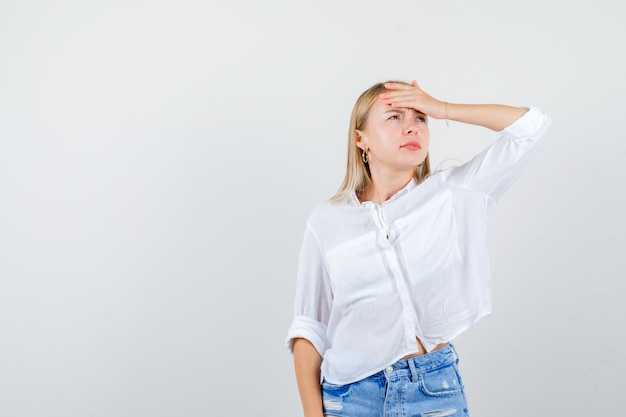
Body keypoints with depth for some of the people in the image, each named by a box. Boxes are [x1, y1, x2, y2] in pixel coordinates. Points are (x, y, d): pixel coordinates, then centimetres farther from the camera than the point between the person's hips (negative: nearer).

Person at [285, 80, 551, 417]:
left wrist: (443, 109, -2)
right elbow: (309, 327, 2)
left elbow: (531, 125, 0)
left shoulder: (454, 194, 2)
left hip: (436, 389, 0)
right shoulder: (326, 220, 1)